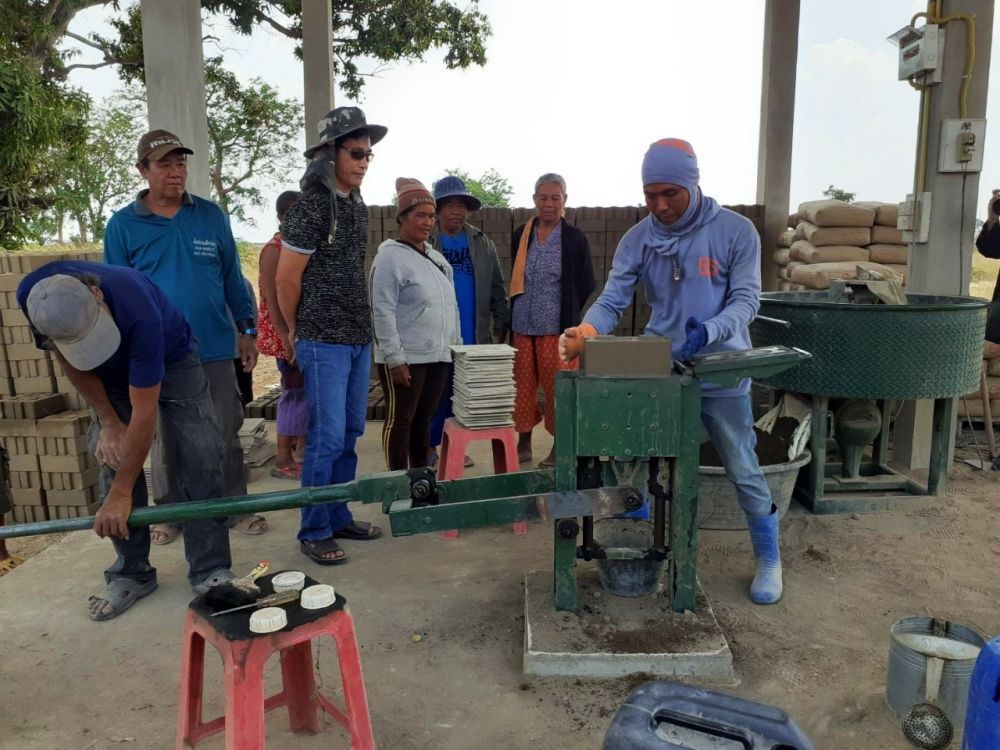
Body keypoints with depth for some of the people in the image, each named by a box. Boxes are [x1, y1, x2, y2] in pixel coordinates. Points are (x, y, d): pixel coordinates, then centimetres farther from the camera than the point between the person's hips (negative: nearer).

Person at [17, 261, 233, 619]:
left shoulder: (137, 309, -43)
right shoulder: (32, 296, -30)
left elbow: (144, 411, -36)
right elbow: (72, 362, -9)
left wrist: (121, 493, -30)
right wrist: (108, 422, -13)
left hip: (171, 358, -4)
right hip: (110, 375, 4)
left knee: (200, 459, -15)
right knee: (113, 459, -5)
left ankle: (210, 572, -6)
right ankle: (131, 573, 8)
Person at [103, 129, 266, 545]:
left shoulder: (212, 215, 4)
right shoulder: (122, 224, 1)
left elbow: (233, 278, 9)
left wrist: (247, 330, 6)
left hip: (215, 350, 1)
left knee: (225, 435, 7)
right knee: (166, 439, 12)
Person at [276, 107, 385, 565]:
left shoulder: (358, 206, 11)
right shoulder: (311, 206, -12)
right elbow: (287, 278, -9)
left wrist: (363, 326, 16)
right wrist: (297, 333, 1)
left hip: (359, 338, 8)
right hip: (324, 342, -7)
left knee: (350, 433, 13)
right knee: (327, 437, -4)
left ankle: (339, 517, 26)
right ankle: (313, 532, 10)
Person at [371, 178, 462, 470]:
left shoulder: (437, 257, 14)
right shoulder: (390, 256, -8)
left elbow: (451, 307, 19)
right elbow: (383, 312, -14)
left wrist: (456, 345, 15)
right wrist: (395, 357, -18)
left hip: (438, 356, 7)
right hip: (405, 358, -7)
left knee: (424, 419, 14)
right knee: (400, 420, 2)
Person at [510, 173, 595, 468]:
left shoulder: (575, 239, -2)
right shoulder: (521, 235, 9)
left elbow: (585, 286, 1)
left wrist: (566, 313, 1)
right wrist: (515, 314, 11)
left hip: (557, 327, -4)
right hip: (523, 326, 4)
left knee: (557, 389, 1)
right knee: (522, 387, 9)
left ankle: (560, 447, 14)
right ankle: (523, 445, 23)